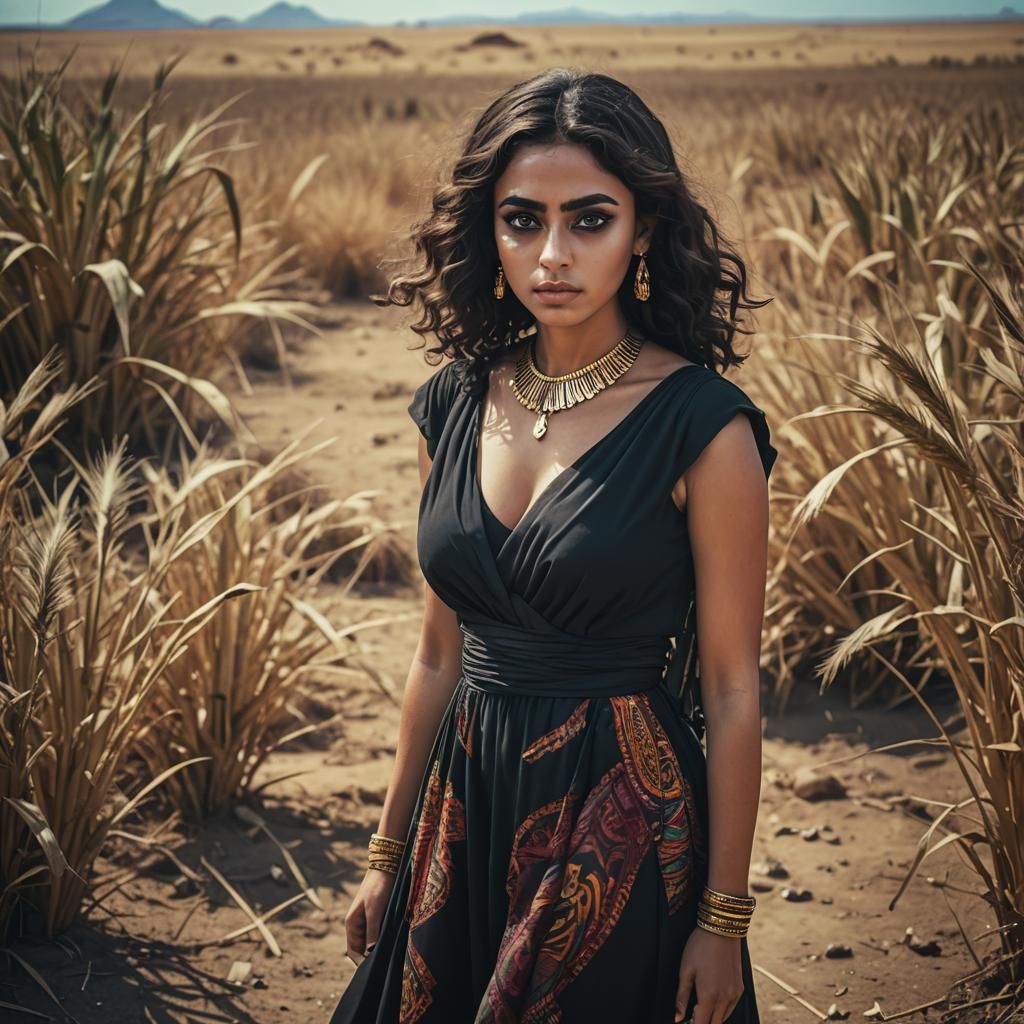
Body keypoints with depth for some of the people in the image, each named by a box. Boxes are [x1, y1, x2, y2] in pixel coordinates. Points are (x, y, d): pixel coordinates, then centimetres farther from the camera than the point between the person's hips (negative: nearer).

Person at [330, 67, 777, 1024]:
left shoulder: (702, 425, -14)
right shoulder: (455, 405, 1)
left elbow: (731, 693, -10)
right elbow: (440, 656, 9)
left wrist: (723, 918, -8)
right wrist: (387, 855, 12)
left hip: (625, 826, -5)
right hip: (469, 812, 5)